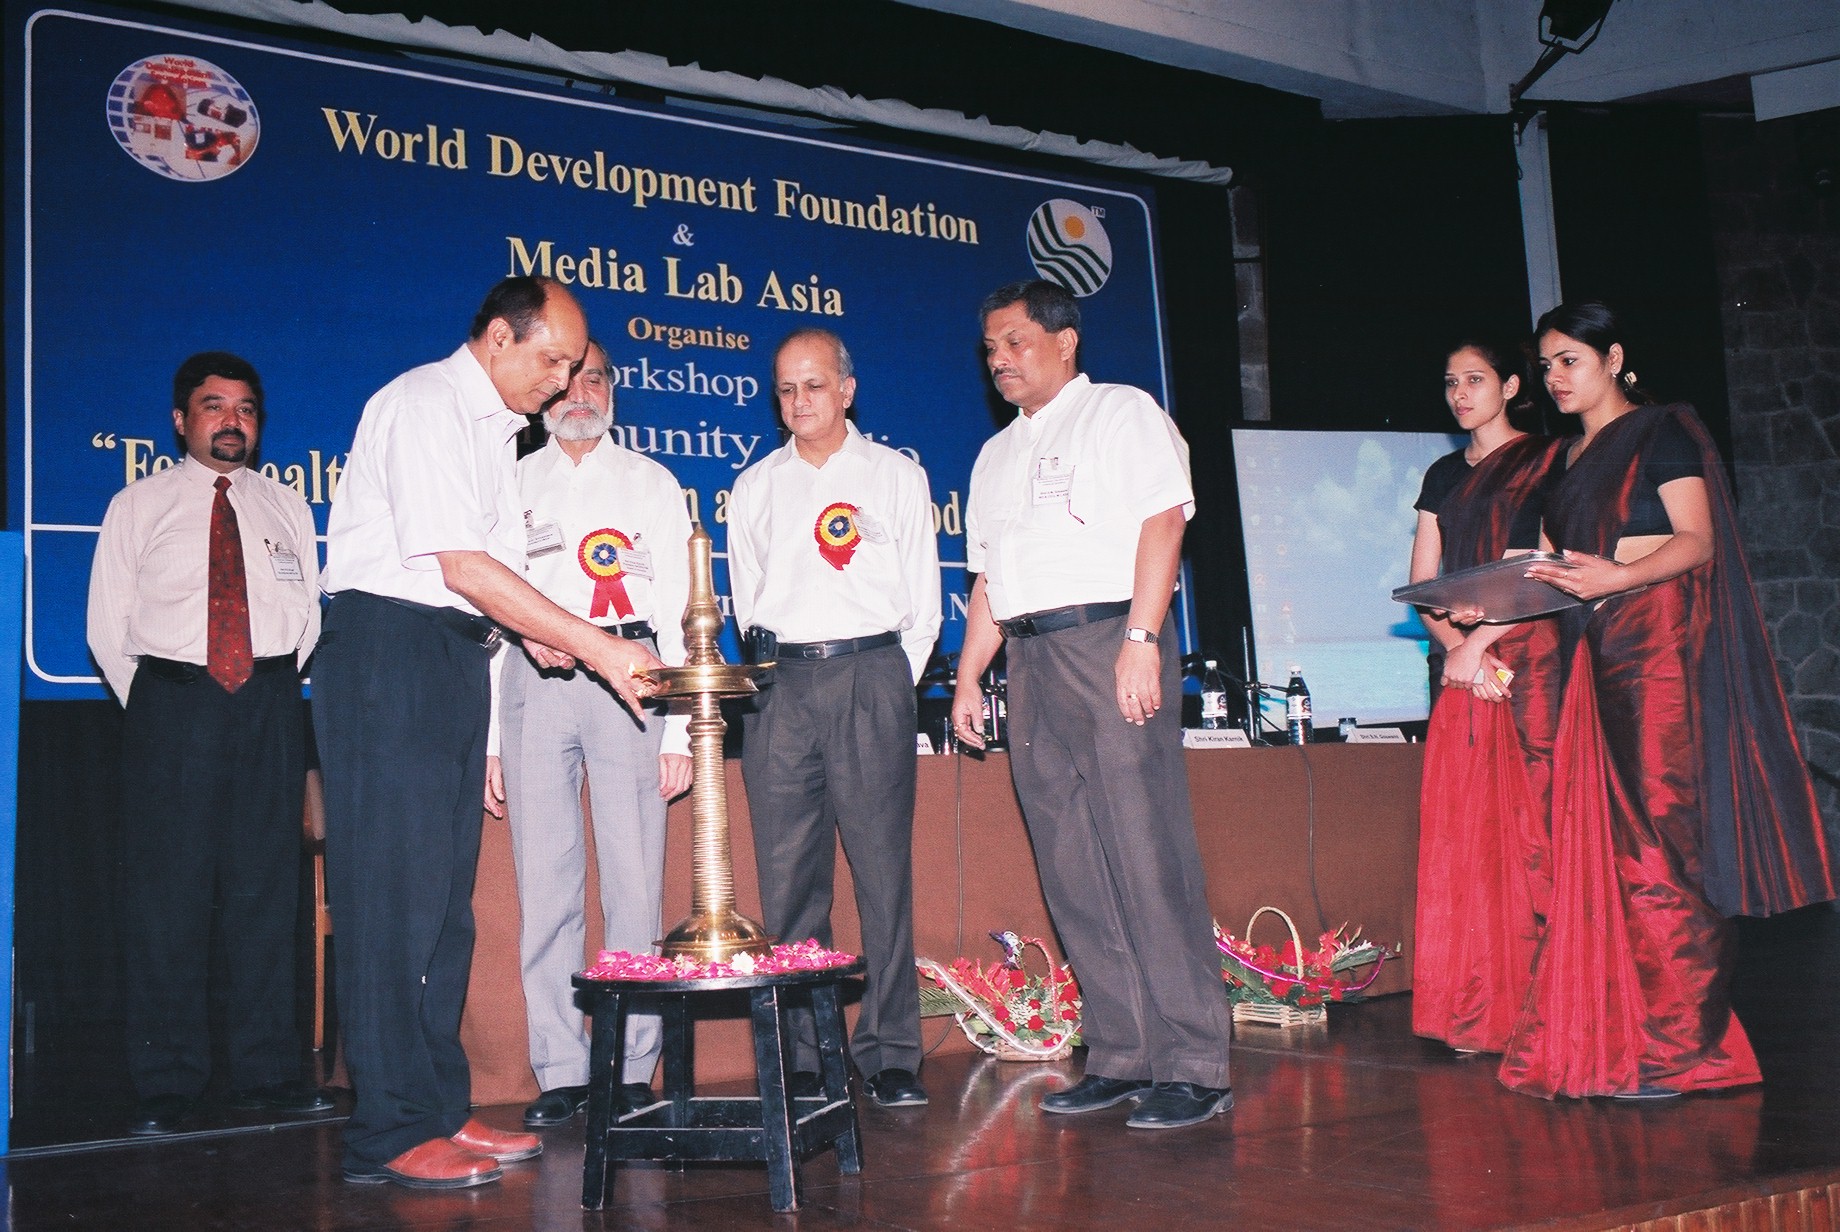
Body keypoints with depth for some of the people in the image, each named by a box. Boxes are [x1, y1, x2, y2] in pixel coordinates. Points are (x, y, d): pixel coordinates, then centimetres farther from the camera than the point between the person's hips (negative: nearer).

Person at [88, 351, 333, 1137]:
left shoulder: (286, 508, 14)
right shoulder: (139, 505, 8)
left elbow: (308, 614, 12)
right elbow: (108, 624, 7)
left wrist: (274, 691, 4)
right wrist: (150, 708, 3)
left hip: (269, 705, 2)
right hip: (171, 698, -2)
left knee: (267, 889, 2)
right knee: (166, 895, -4)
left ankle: (267, 1071, 8)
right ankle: (167, 1085, 2)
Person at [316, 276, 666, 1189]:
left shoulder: (494, 428, 18)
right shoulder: (424, 406, -10)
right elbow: (462, 566, -18)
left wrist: (527, 628, 3)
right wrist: (596, 647, -16)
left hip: (455, 655, 9)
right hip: (389, 645, -9)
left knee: (445, 892, 9)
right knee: (395, 889, -8)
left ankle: (439, 1109, 15)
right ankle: (391, 1134, -3)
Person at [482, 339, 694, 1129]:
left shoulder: (651, 483, 17)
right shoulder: (510, 486, 18)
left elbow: (679, 607, 10)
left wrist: (679, 731, -1)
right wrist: (487, 738, 4)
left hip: (627, 676, -1)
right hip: (532, 684, 1)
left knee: (634, 877, -5)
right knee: (545, 881, -2)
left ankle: (632, 1070, 1)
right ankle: (561, 1072, 4)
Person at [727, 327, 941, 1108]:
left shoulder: (897, 476, 12)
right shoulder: (755, 487, 17)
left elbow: (923, 598, 10)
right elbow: (746, 599, 18)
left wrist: (890, 685, 4)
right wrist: (774, 676, 9)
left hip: (872, 672, -2)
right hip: (781, 683, 2)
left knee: (883, 867, -5)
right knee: (787, 873, -1)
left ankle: (890, 1056, 1)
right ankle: (801, 1058, 5)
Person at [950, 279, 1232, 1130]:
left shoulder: (1121, 413, 6)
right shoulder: (997, 454, 25)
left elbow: (1163, 521, -7)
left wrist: (1140, 640, -18)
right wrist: (968, 675, 12)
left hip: (1109, 638, -7)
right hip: (1030, 656, 7)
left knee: (1146, 856, -10)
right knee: (1072, 870, 3)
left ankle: (1192, 1067, -6)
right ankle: (1118, 1058, 9)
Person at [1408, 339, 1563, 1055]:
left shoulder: (1544, 460, 3)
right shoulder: (1444, 476, 20)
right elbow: (1422, 581, 12)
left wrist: (1480, 643, -15)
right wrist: (1456, 646, -6)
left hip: (1530, 659, -5)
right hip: (1459, 666, 5)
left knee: (1531, 820, -9)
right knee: (1467, 828, 0)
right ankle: (1482, 1013, 3)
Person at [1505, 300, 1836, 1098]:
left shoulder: (1660, 433, 1)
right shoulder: (1571, 461, 21)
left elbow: (1696, 540, -10)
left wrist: (1617, 577, -26)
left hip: (1661, 648, -7)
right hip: (1596, 656, 7)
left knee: (1660, 837, -11)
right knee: (1606, 841, 1)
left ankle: (1681, 1043, -8)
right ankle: (1616, 1037, 3)